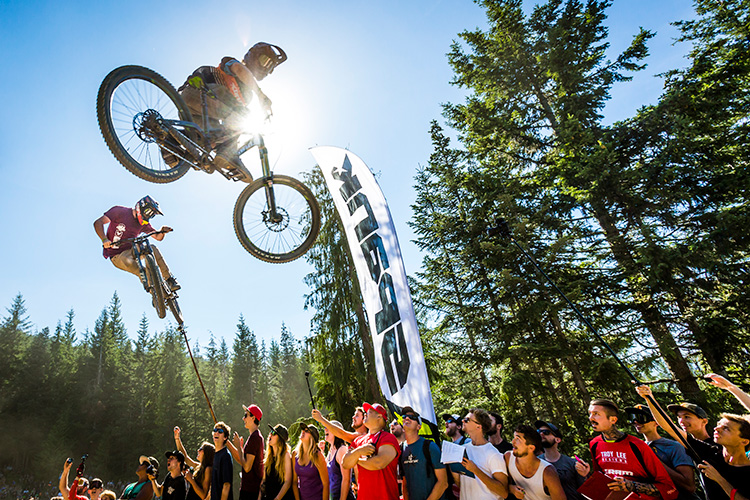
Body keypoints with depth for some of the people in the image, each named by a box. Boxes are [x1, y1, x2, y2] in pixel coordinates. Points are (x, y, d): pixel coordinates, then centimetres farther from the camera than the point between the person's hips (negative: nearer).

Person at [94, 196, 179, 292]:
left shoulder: (143, 224, 6)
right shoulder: (121, 211, -9)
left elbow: (158, 237, 6)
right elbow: (98, 223, -14)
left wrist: (162, 230, -19)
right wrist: (104, 240, -32)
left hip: (131, 251, 5)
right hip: (117, 256, -5)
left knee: (152, 248, -24)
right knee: (128, 261, -39)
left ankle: (168, 279, -21)